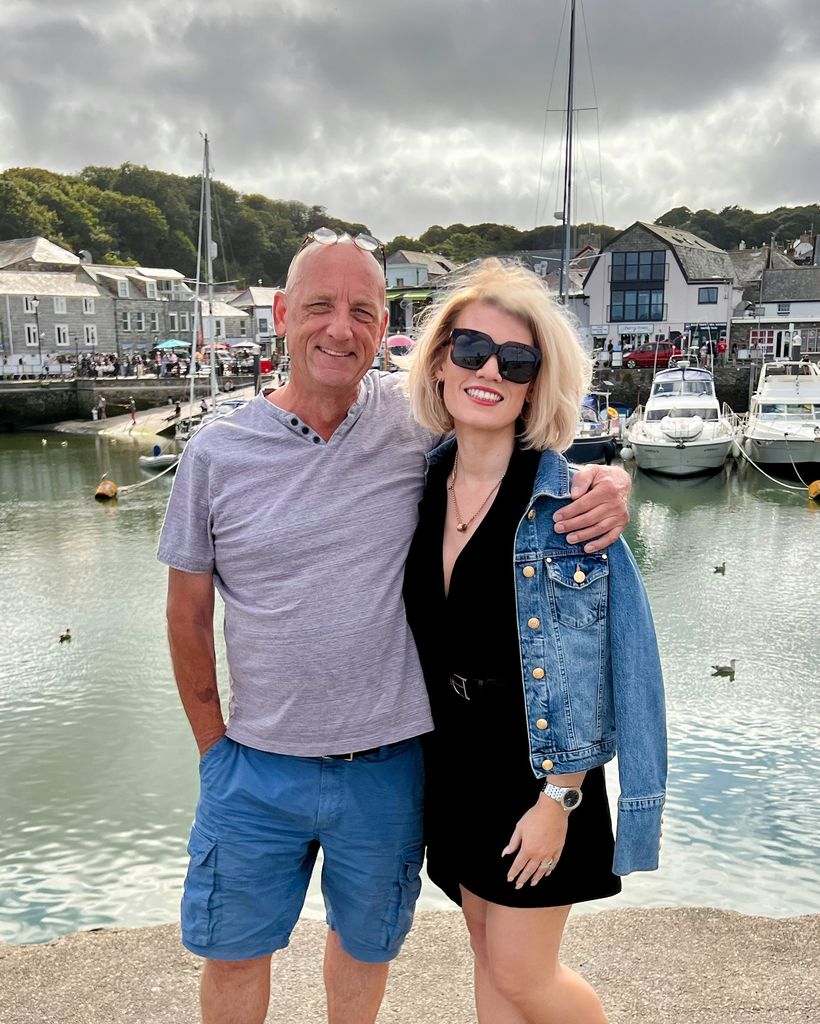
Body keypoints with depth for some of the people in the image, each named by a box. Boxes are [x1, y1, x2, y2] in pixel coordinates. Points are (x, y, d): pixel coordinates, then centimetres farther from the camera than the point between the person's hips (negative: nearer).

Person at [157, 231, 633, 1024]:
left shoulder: (418, 419, -9)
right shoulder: (217, 452, -7)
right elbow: (188, 613, 2)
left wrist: (608, 480, -19)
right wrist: (214, 747, 5)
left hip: (389, 767, 0)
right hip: (257, 766, 1)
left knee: (366, 942, 24)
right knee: (233, 952, 20)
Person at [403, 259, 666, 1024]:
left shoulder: (564, 502, -18)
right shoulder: (423, 482, -2)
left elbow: (583, 666, -16)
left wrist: (558, 799, -14)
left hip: (535, 770, -5)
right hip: (454, 760, 5)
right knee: (489, 958, 20)